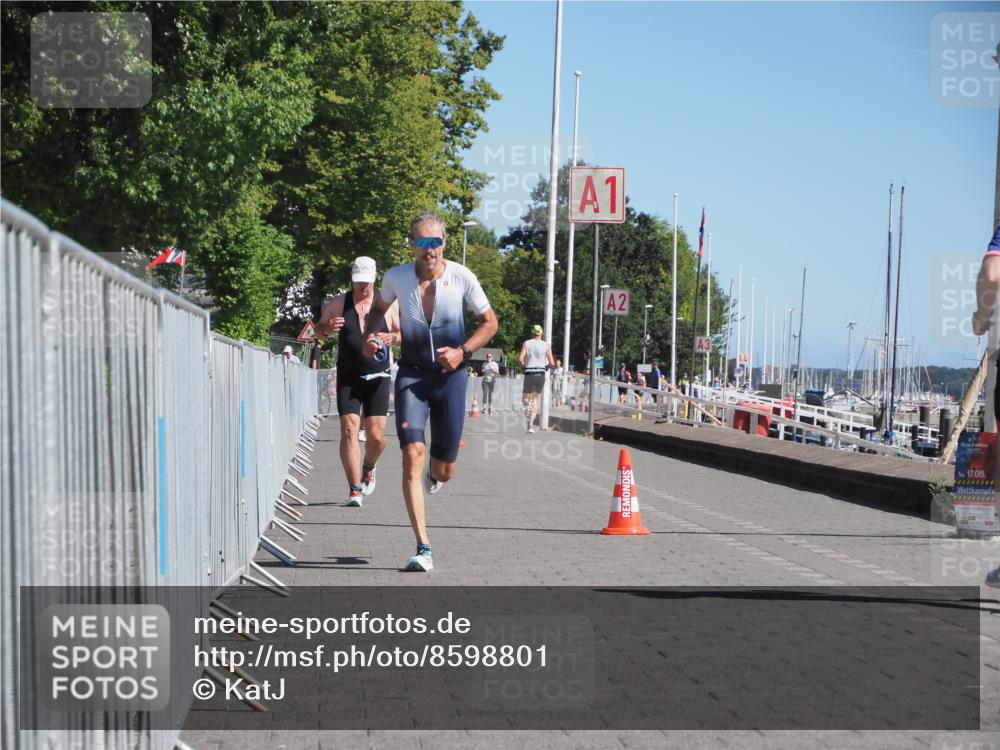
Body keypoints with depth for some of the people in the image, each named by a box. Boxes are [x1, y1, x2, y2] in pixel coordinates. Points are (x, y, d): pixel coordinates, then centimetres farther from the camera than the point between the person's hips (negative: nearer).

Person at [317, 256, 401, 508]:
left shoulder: (389, 305, 3)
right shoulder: (338, 303, 4)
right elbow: (319, 328, 13)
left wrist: (392, 338, -13)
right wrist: (327, 327, -12)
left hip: (377, 377, 0)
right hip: (348, 378, 0)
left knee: (376, 435, -3)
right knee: (349, 431, -12)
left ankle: (368, 468, 31)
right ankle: (355, 490, -6)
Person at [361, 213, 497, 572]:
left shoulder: (462, 277, -8)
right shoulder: (396, 277, -5)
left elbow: (490, 322, 3)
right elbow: (378, 307, 17)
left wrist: (463, 351, -12)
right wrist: (369, 334, -3)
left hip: (451, 376, 0)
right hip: (411, 375, 0)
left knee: (444, 470, 6)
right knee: (413, 454, -19)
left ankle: (432, 476, 48)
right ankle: (423, 549, -17)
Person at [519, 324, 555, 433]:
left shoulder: (526, 343, 2)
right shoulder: (546, 345, 3)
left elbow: (520, 358, -10)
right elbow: (552, 363, -3)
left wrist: (524, 366, 9)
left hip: (529, 374, -1)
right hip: (541, 374, 1)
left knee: (525, 398, 15)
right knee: (536, 399, 11)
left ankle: (528, 407, -23)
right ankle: (531, 425, -1)